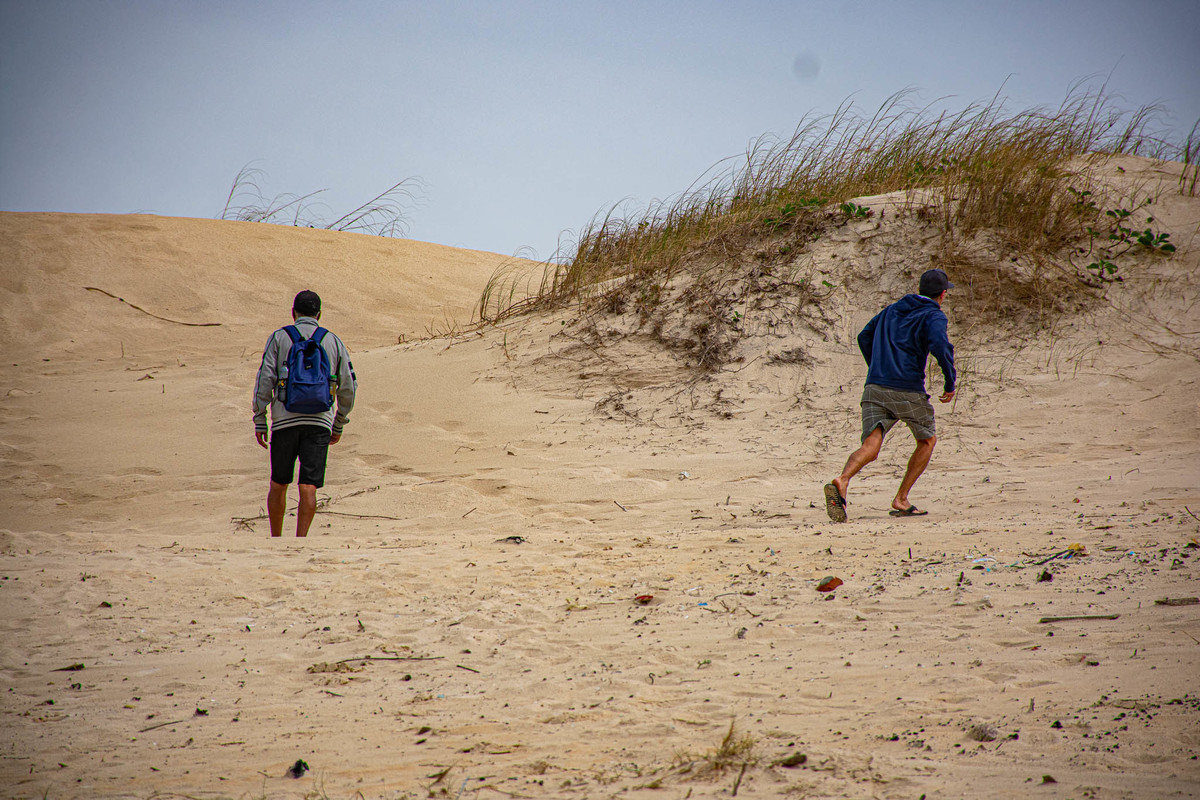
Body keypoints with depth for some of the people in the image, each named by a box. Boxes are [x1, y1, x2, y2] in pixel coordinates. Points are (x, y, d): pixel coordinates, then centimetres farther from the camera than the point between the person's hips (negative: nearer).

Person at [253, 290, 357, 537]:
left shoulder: (279, 338, 6)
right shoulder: (333, 342, 11)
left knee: (278, 485, 15)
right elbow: (348, 387, 12)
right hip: (319, 422, 0)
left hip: (285, 421, 0)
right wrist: (339, 424, 22)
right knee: (308, 488, -5)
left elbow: (265, 379, -3)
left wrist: (259, 421, 1)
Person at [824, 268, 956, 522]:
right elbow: (940, 347, -17)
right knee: (927, 441, 19)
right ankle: (901, 500, 14)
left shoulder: (892, 310, 23)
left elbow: (864, 337, 30)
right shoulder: (933, 316, 2)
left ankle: (842, 481, -41)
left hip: (874, 387, 5)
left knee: (871, 446, -10)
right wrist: (951, 383, -5)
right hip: (908, 390, -5)